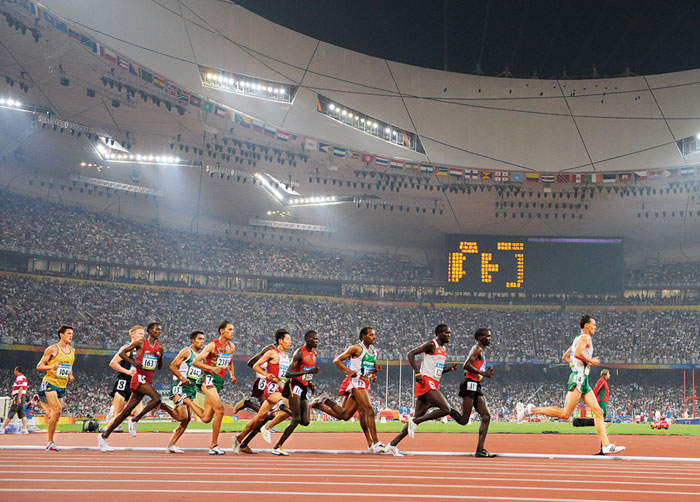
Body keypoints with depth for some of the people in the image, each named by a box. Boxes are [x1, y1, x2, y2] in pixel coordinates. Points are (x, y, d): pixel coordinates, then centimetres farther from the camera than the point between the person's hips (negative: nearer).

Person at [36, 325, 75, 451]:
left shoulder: (72, 351, 14)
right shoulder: (52, 349, -6)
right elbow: (39, 366, -4)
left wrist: (70, 376, 10)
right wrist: (50, 367, -22)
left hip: (62, 386, 7)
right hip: (50, 383, -7)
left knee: (56, 414, 5)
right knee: (57, 410, -19)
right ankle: (50, 442, -15)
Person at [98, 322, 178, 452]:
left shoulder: (159, 347, 15)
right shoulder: (140, 343, -2)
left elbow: (160, 367, 22)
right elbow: (122, 353, 0)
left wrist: (161, 355, 2)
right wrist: (133, 362, -16)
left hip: (148, 381, 7)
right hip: (139, 378, -7)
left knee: (127, 411, 5)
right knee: (157, 398, -27)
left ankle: (104, 436, 11)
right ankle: (134, 420, -11)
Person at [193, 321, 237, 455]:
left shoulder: (231, 347, 12)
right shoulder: (212, 345, -8)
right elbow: (195, 362, -9)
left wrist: (232, 375, 11)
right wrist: (211, 368, -20)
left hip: (219, 382, 7)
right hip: (208, 378, -7)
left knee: (206, 418, 3)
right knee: (219, 410, -19)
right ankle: (214, 445, -11)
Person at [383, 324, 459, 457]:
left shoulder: (443, 349, 21)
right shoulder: (431, 344, -5)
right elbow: (411, 354, -11)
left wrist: (449, 368, 12)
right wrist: (418, 373, -21)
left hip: (433, 385, 9)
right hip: (426, 383, -9)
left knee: (417, 418, 6)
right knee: (445, 409, -19)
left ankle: (392, 445, 8)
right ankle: (415, 421, -9)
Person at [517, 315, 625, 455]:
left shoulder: (578, 339, 23)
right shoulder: (585, 337, -6)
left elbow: (565, 357, 28)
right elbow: (577, 354, -23)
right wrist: (591, 361, -9)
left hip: (583, 381, 10)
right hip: (578, 378, -10)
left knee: (598, 411, 2)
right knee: (565, 414, -13)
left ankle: (606, 446, -4)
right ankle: (531, 409, -8)